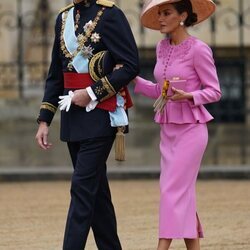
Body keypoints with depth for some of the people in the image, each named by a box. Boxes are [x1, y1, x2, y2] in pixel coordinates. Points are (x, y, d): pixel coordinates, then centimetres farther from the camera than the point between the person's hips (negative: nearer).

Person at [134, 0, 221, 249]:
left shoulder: (198, 49, -12)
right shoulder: (162, 48, 8)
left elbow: (214, 91, -8)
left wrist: (188, 96, -25)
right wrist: (134, 79, 1)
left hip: (190, 128, -7)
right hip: (168, 128, 7)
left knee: (173, 191, -11)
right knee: (184, 193, 9)